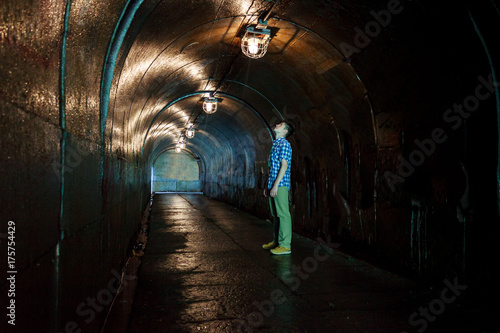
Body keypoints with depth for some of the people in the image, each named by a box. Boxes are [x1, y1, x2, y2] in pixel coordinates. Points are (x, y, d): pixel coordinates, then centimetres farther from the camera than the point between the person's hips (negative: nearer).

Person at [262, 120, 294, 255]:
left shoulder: (284, 144, -7)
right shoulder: (275, 144, 21)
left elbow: (284, 166, -15)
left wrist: (276, 185, -20)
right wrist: (268, 186, 20)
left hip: (280, 185, -9)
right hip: (273, 185, 9)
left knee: (283, 214, -7)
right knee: (275, 214, 13)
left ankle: (285, 245, -5)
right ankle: (276, 241, 21)